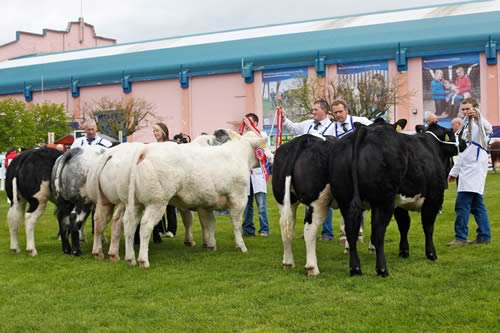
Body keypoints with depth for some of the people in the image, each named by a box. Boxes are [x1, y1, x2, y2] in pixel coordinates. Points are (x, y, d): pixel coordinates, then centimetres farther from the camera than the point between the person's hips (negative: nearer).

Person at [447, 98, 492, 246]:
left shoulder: (479, 123, -5)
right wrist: (454, 171, 26)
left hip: (475, 168, -9)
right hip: (468, 169, 9)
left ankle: (460, 237, -8)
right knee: (476, 204, 9)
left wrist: (478, 115, -47)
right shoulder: (468, 125, 23)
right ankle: (484, 236, 11)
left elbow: (488, 129, -31)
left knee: (462, 204, -11)